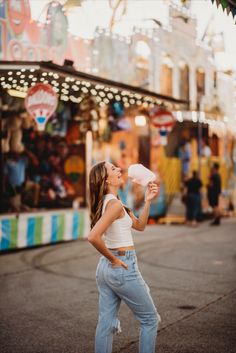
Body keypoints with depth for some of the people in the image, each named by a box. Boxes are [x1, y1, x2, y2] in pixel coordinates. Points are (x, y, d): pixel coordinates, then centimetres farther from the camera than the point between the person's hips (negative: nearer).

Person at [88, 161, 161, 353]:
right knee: (150, 319, 9)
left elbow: (139, 225, 15)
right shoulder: (115, 204, -18)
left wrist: (148, 201, 4)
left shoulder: (109, 201, 11)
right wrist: (113, 259, -17)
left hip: (104, 268, 9)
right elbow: (93, 237, -29)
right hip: (123, 268, -8)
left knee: (107, 323, 11)